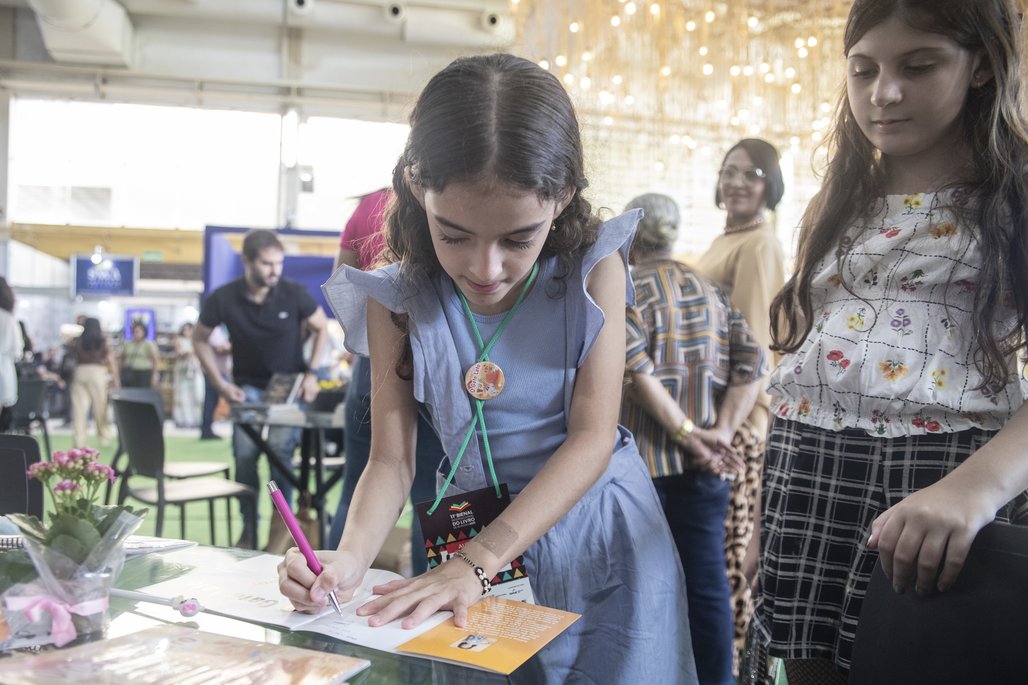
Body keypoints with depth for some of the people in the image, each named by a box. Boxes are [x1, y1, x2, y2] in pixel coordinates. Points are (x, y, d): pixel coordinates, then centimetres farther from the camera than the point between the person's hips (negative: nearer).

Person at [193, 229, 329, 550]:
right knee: (245, 454, -8)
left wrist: (312, 374, -10)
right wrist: (221, 384, -6)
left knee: (281, 452, -13)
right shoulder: (224, 299, -15)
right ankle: (249, 530, 9)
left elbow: (321, 329, 0)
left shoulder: (294, 294, -17)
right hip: (248, 386, 1)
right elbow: (200, 339, 1)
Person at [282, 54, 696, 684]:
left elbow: (592, 438, -18)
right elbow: (392, 460, -8)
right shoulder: (398, 300, -9)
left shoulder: (593, 270, -14)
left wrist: (475, 562, -26)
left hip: (599, 538, -1)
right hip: (476, 540, 1)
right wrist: (350, 557, -29)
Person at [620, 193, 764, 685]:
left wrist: (687, 433, -16)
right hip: (704, 467, 4)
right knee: (707, 581, 10)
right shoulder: (712, 292, 11)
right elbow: (750, 365, 0)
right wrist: (721, 433, -6)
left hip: (641, 460, -4)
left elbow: (637, 371, -19)